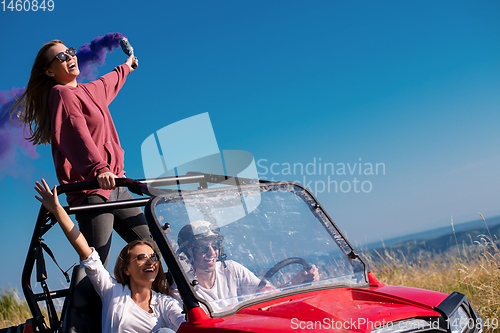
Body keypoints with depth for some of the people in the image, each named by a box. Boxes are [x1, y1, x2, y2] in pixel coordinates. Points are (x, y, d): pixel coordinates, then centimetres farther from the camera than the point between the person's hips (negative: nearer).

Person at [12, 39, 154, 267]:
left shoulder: (92, 90, 19)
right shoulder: (61, 94, -8)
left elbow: (109, 83, 44)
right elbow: (76, 134, -25)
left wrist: (126, 67, 64)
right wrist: (98, 168, -40)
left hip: (116, 186, 9)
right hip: (91, 192, -9)